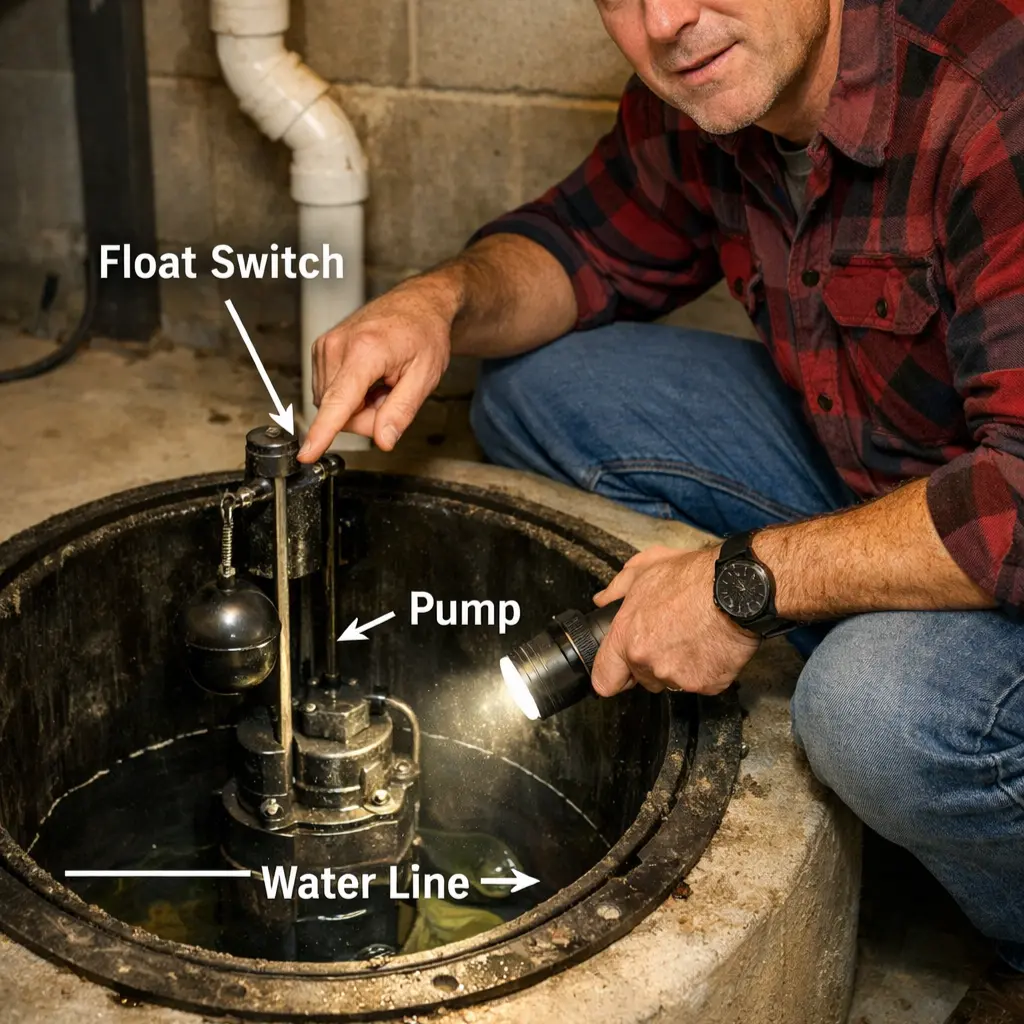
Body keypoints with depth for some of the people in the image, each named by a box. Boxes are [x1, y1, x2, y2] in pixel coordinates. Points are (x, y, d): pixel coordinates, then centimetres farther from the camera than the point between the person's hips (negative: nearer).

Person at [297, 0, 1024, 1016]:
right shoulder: (699, 92, -7)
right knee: (537, 390, -1)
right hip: (854, 463, 7)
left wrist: (745, 583, -31)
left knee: (885, 708, -38)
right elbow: (586, 246, 8)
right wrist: (442, 300, -15)